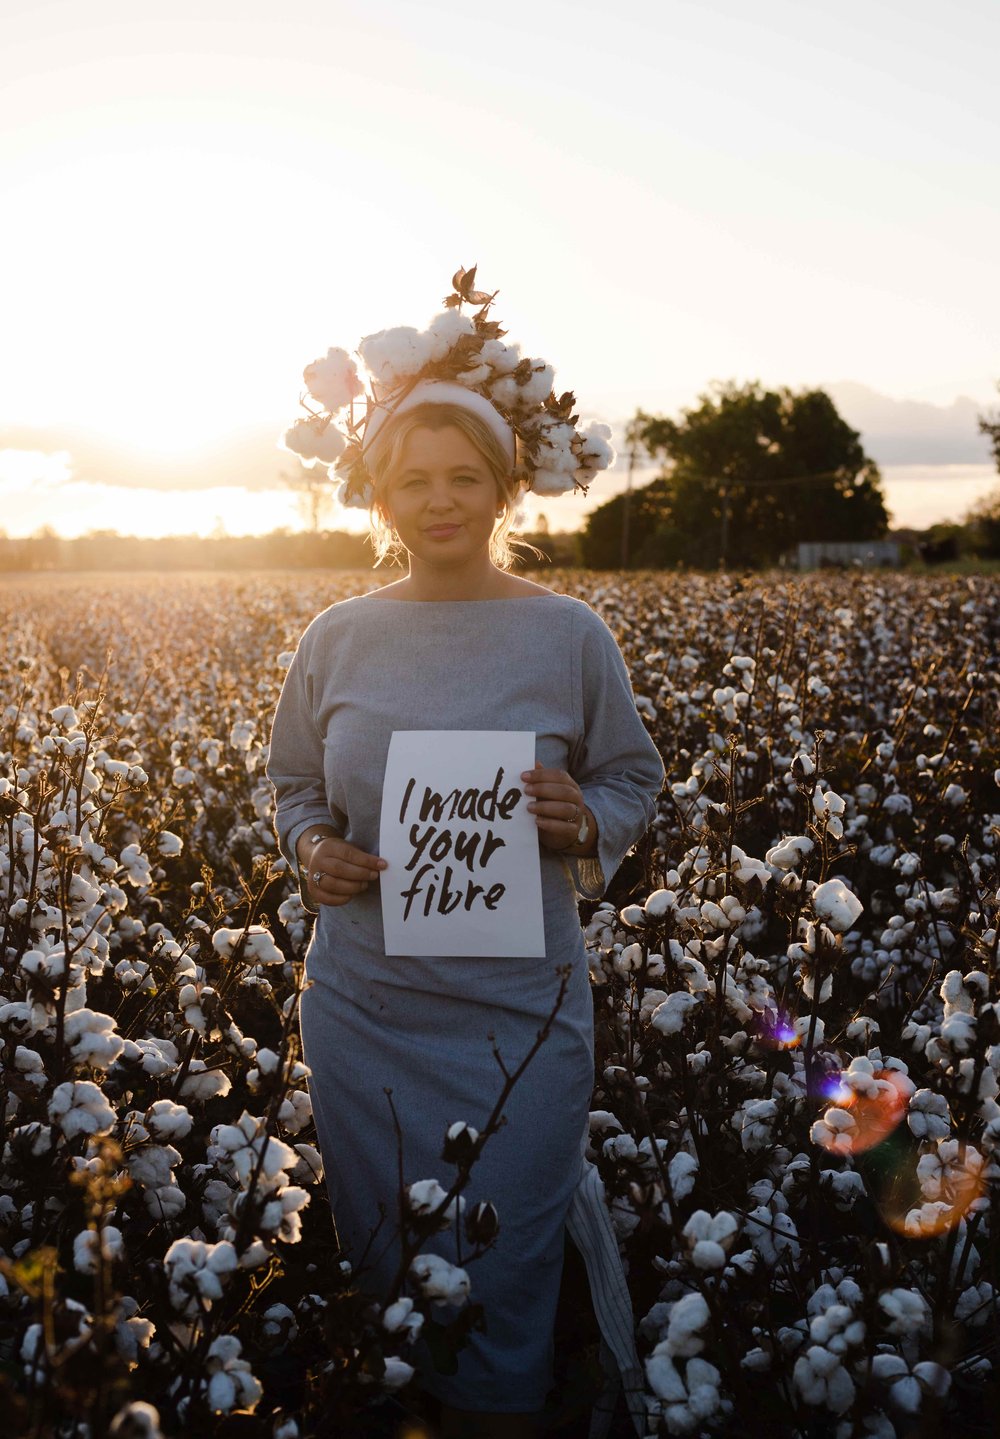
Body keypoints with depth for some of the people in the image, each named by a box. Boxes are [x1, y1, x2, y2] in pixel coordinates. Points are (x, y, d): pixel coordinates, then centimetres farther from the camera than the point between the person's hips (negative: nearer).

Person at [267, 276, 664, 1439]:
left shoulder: (568, 634, -4)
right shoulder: (339, 637, 2)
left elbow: (633, 786, 6)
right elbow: (294, 784, 14)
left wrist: (583, 824, -16)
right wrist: (311, 850, -7)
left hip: (517, 1009, -2)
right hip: (362, 1003, 3)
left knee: (501, 1276, 6)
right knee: (381, 1257, 17)